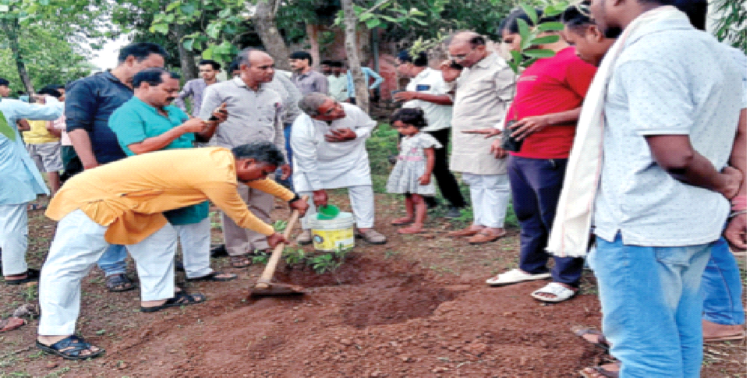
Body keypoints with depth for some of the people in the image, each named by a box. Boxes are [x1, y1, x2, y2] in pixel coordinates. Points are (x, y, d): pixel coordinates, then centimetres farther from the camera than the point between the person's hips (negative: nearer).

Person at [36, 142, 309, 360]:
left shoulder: (224, 157, 4)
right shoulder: (218, 176, -23)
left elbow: (257, 179, 23)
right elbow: (241, 216, -6)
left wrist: (291, 198, 34)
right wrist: (269, 233, 12)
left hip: (120, 190, 10)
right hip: (94, 195, -10)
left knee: (159, 237, 16)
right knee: (69, 264, -6)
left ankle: (156, 297, 26)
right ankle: (54, 334, -1)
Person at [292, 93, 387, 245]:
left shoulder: (352, 111, -32)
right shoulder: (301, 129, -37)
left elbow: (370, 125, -9)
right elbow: (307, 163, -26)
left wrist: (354, 135, -31)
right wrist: (318, 190, -19)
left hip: (351, 155, 2)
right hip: (316, 161, -1)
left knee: (362, 187, -8)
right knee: (306, 190, -8)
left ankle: (364, 227, 4)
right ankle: (309, 228, 13)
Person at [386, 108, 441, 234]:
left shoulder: (424, 139, -15)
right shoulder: (405, 139, 11)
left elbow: (430, 156, -15)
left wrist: (427, 174, -18)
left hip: (418, 172, -9)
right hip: (405, 171, 9)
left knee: (417, 198, -11)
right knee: (407, 196, 21)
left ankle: (419, 225, -13)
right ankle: (410, 216, 39)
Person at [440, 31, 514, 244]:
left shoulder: (499, 69, -10)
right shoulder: (467, 68, 17)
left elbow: (512, 104, -14)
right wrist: (450, 80, 11)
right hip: (466, 138, 9)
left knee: (493, 182, -2)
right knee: (474, 182, 14)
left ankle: (494, 227, 7)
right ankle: (479, 223, 24)